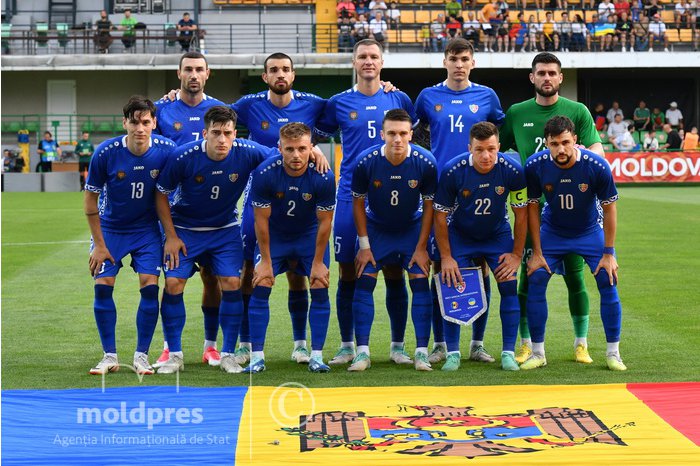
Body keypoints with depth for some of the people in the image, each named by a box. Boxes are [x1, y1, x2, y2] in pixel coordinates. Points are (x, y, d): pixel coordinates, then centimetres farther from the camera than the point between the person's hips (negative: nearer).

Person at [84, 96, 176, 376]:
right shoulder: (106, 153, -20)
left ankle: (141, 356, 2)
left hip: (147, 229, 1)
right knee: (102, 286, -8)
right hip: (110, 229, 0)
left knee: (150, 286, -11)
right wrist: (99, 245, -10)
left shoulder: (166, 150, -17)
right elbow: (91, 199, -10)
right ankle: (110, 356, 5)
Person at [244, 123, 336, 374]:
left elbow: (324, 222, -15)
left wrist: (318, 263, -11)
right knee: (260, 286, -11)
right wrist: (266, 261, -13)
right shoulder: (264, 174, -27)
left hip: (310, 235, 0)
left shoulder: (323, 177, -26)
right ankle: (257, 357, -5)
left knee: (320, 289, -9)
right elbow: (261, 220, -17)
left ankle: (317, 356, -1)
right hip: (274, 236, 0)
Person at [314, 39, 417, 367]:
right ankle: (347, 346, 12)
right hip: (350, 197, 0)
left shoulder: (399, 100, 7)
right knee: (348, 274, 2)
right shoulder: (339, 103, 5)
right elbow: (316, 135, 17)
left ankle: (398, 346, 12)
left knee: (394, 273, 2)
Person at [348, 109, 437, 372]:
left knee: (420, 283, -9)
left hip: (412, 228, 0)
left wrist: (421, 247, -10)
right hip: (376, 228, 0)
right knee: (364, 283, -9)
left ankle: (421, 352, -3)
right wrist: (364, 245, -9)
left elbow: (429, 206, -10)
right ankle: (362, 352, -4)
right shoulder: (366, 162, -23)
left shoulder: (425, 162, -23)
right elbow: (358, 203, -8)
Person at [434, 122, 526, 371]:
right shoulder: (453, 171, -26)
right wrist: (446, 257, -14)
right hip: (460, 234, -1)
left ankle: (508, 353, -1)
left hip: (498, 233, 1)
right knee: (452, 286, -10)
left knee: (509, 286, -10)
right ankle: (453, 353, 1)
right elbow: (440, 215, -14)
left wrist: (517, 254, -10)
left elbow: (521, 214, -11)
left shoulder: (512, 170, -24)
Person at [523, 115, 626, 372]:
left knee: (608, 283, -10)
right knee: (535, 282, -8)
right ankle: (538, 353, 6)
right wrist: (537, 253, -8)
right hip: (552, 232, 1)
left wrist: (608, 253, -13)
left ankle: (613, 353, 4)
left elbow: (609, 209, -14)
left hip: (590, 232, -1)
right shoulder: (535, 165, -23)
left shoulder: (597, 166, -27)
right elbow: (532, 207, -9)